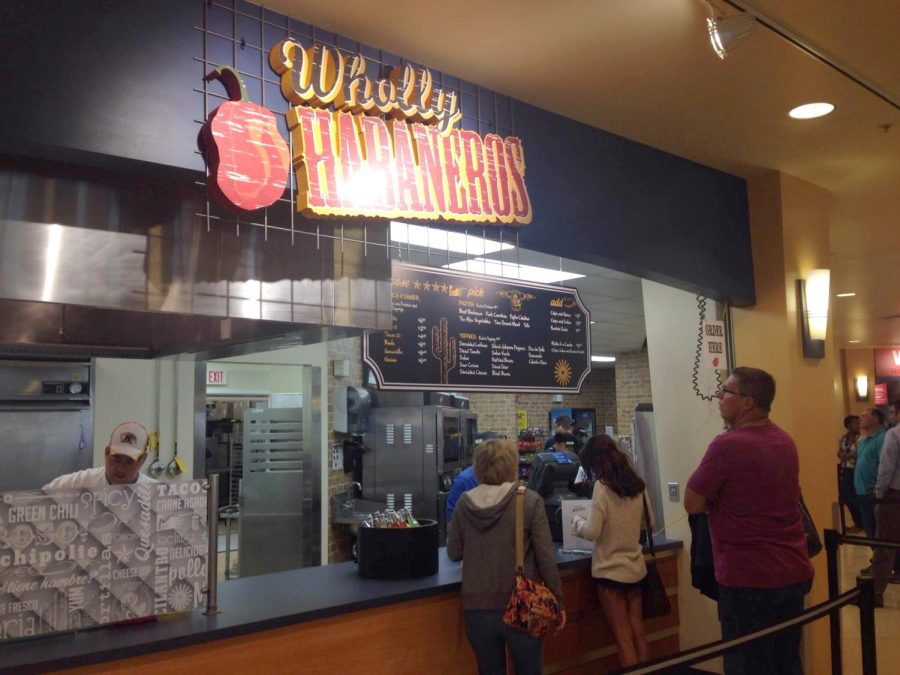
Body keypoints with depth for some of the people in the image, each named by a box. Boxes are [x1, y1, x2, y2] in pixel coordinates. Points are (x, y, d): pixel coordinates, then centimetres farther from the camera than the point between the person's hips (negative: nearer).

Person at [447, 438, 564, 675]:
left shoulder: (465, 503, -4)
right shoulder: (529, 501, -12)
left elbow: (454, 553, 8)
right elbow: (546, 557, -11)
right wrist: (558, 601, 0)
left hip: (476, 607, 2)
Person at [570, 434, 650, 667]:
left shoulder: (602, 486, -17)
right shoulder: (636, 484, 2)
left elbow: (592, 532, -17)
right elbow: (649, 521, 16)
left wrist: (577, 521, 2)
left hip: (610, 570, -6)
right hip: (635, 568, 6)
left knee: (623, 637, 3)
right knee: (638, 634, 14)